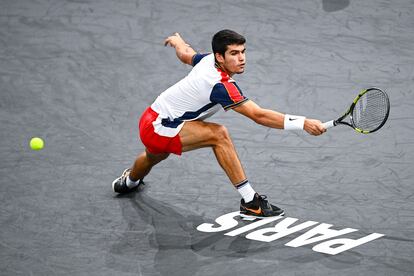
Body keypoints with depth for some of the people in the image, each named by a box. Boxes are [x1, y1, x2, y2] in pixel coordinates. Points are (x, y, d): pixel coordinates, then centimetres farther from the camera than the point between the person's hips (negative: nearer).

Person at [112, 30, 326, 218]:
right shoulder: (220, 85, -33)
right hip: (157, 127, -10)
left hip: (151, 120, 10)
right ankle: (249, 202, -23)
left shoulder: (208, 60, -8)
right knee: (218, 134, -28)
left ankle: (129, 181, 76)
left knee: (155, 156, 42)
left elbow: (186, 55, 16)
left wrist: (177, 42, 40)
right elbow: (259, 115, -38)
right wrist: (304, 123, -42)